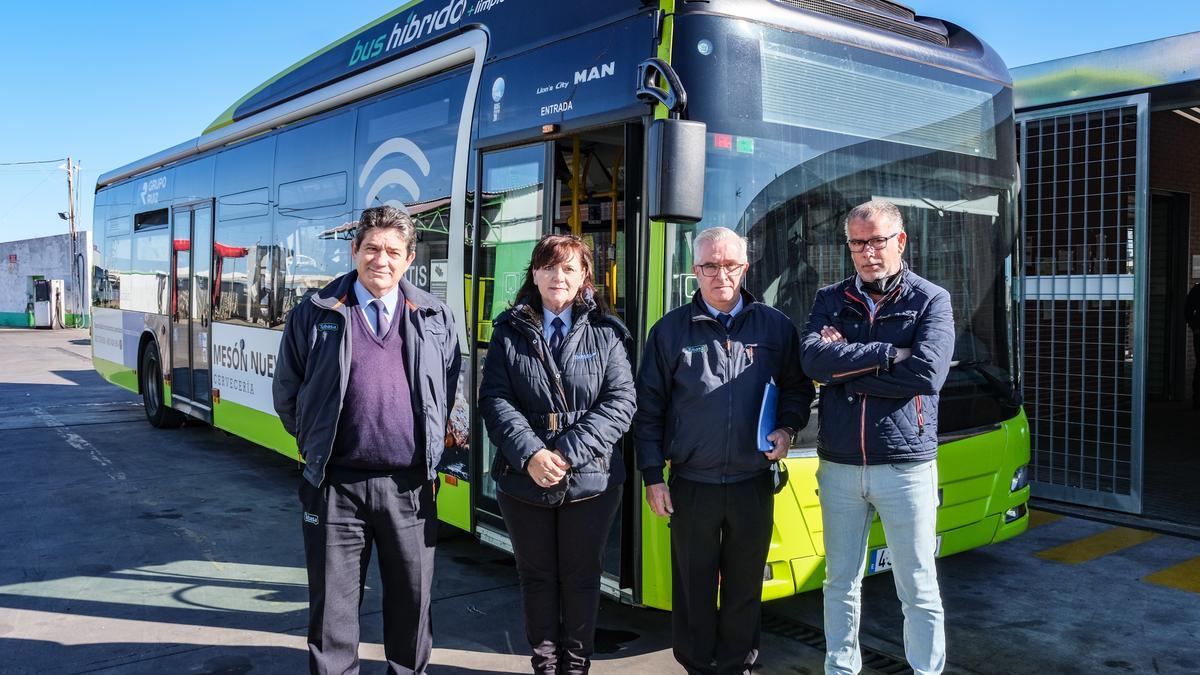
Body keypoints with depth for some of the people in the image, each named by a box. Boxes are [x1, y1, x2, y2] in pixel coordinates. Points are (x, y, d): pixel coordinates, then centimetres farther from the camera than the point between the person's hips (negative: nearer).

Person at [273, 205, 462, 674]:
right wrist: (318, 444, 10)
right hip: (337, 484, -1)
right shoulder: (314, 315, 2)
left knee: (412, 601, 14)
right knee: (333, 605, 9)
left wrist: (433, 450, 11)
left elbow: (451, 391, 14)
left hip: (410, 487, 1)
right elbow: (287, 394, 10)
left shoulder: (436, 318, 6)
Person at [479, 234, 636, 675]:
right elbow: (495, 400, -4)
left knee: (581, 576, 11)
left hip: (591, 479, -1)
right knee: (537, 576, 13)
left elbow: (621, 401, -7)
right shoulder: (509, 332, 4)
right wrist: (530, 454, -19)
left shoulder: (605, 333, 1)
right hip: (523, 479, 1)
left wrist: (569, 452, -17)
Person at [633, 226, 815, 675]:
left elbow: (798, 389, 14)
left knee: (745, 587, 13)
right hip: (692, 484, -1)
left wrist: (786, 428, -6)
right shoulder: (671, 330, 1)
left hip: (754, 484, 1)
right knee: (693, 588, 10)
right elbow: (649, 409, 2)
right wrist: (653, 475, -2)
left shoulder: (775, 327, 4)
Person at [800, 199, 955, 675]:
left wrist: (847, 369, -12)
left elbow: (927, 373, -18)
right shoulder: (831, 300, 7)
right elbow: (814, 360, -11)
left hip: (906, 466, -3)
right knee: (840, 583, 15)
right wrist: (888, 354, -15)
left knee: (919, 589, 7)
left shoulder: (931, 301, -1)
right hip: (839, 466, 3)